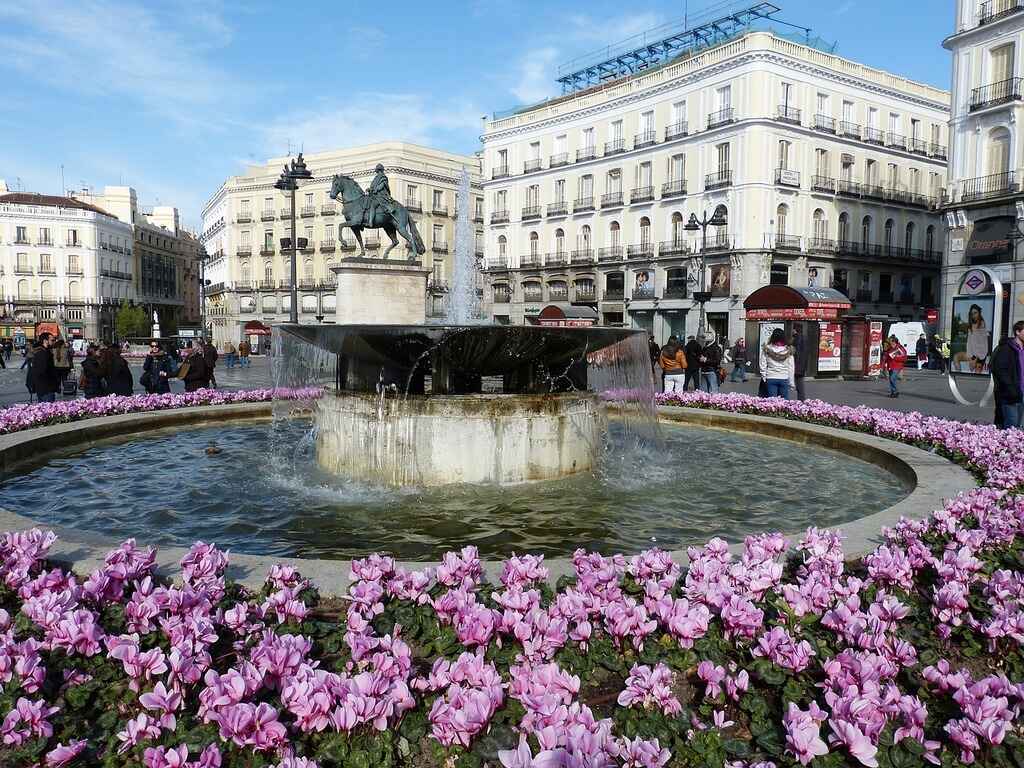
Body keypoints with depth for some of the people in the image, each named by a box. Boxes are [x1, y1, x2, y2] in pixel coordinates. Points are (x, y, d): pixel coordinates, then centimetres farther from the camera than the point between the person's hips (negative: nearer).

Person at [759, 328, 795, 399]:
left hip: (771, 378, 0)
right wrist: (791, 382, 11)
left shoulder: (766, 349, -2)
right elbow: (791, 367, 4)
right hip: (784, 378, 0)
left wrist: (764, 377, 10)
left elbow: (762, 365, 0)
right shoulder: (788, 350, -1)